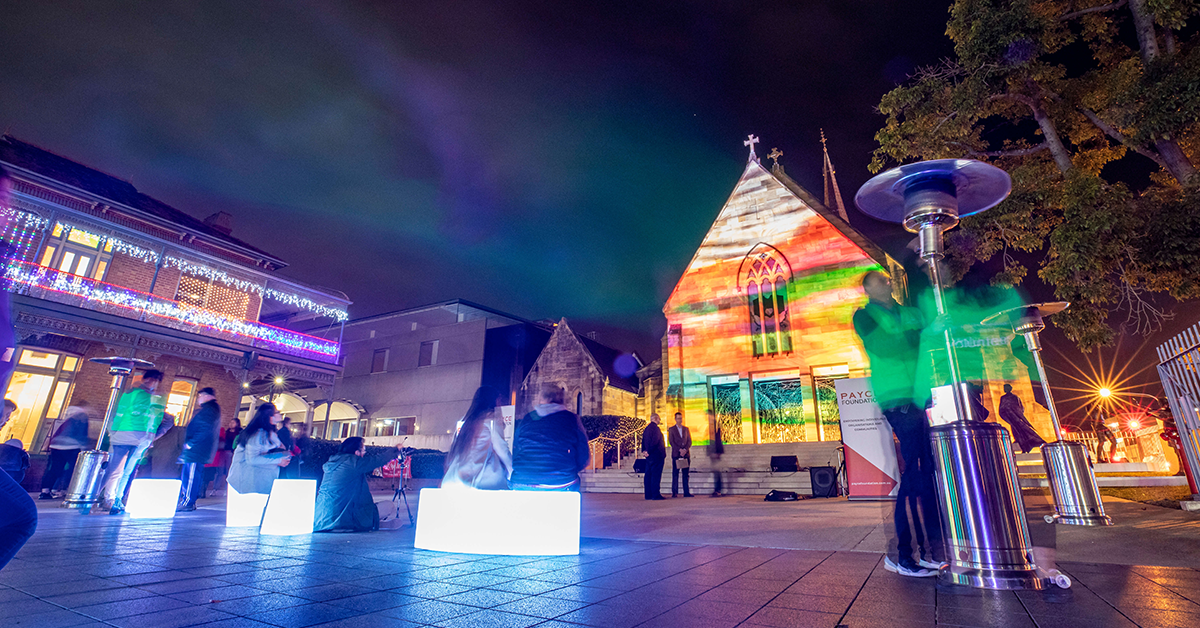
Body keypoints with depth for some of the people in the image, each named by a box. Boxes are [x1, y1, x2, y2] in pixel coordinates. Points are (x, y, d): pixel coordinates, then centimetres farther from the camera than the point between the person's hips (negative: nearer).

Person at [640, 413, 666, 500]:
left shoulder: (646, 428, 15)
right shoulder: (655, 428, -13)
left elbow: (643, 441, 15)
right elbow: (654, 441, -20)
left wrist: (644, 451, 9)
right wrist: (649, 451, -15)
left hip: (649, 456, 9)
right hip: (657, 455, -9)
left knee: (648, 475, 8)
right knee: (656, 475, -7)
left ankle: (648, 494, 11)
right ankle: (656, 494, -7)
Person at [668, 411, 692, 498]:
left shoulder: (686, 429, 16)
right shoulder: (671, 430, 6)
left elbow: (689, 441, 10)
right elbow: (671, 442, -2)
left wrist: (685, 450, -7)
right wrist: (680, 450, -12)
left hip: (686, 454, 3)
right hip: (676, 454, -3)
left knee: (686, 474, 3)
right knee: (675, 474, -3)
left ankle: (686, 492, 5)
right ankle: (674, 492, -1)